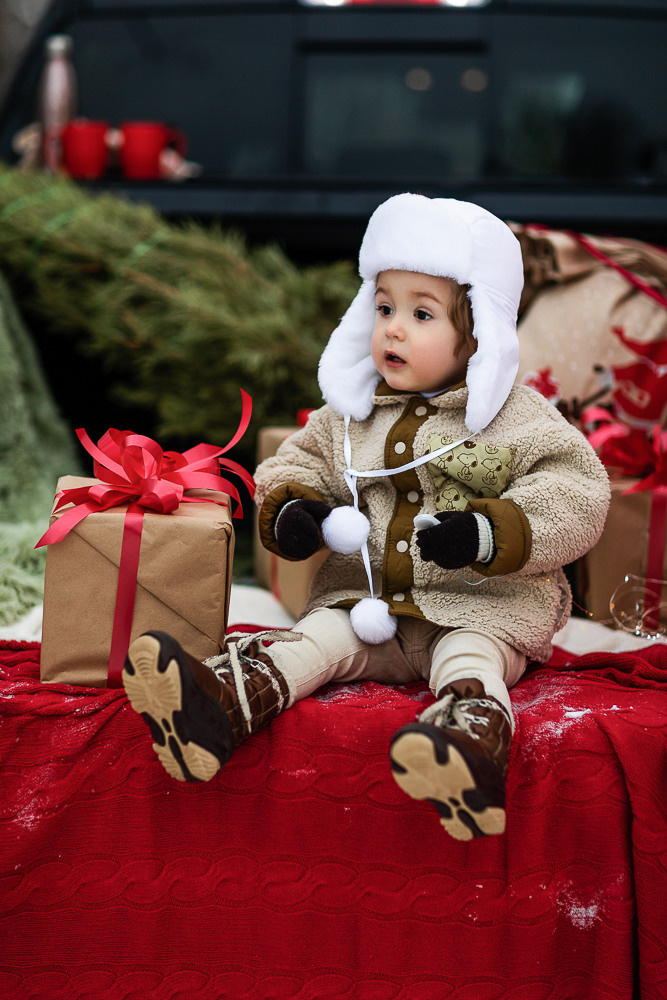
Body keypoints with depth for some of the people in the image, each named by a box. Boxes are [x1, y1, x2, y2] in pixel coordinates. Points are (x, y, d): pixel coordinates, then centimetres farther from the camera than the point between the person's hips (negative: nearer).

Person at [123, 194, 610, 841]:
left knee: (469, 658, -32)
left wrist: (490, 532, -22)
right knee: (316, 639, -21)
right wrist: (289, 508, -2)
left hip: (479, 605, -3)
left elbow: (577, 494, -8)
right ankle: (223, 705, -43)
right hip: (366, 599, 4)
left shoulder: (517, 417, -2)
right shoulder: (351, 415, 12)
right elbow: (300, 460, 22)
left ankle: (474, 732, -61)